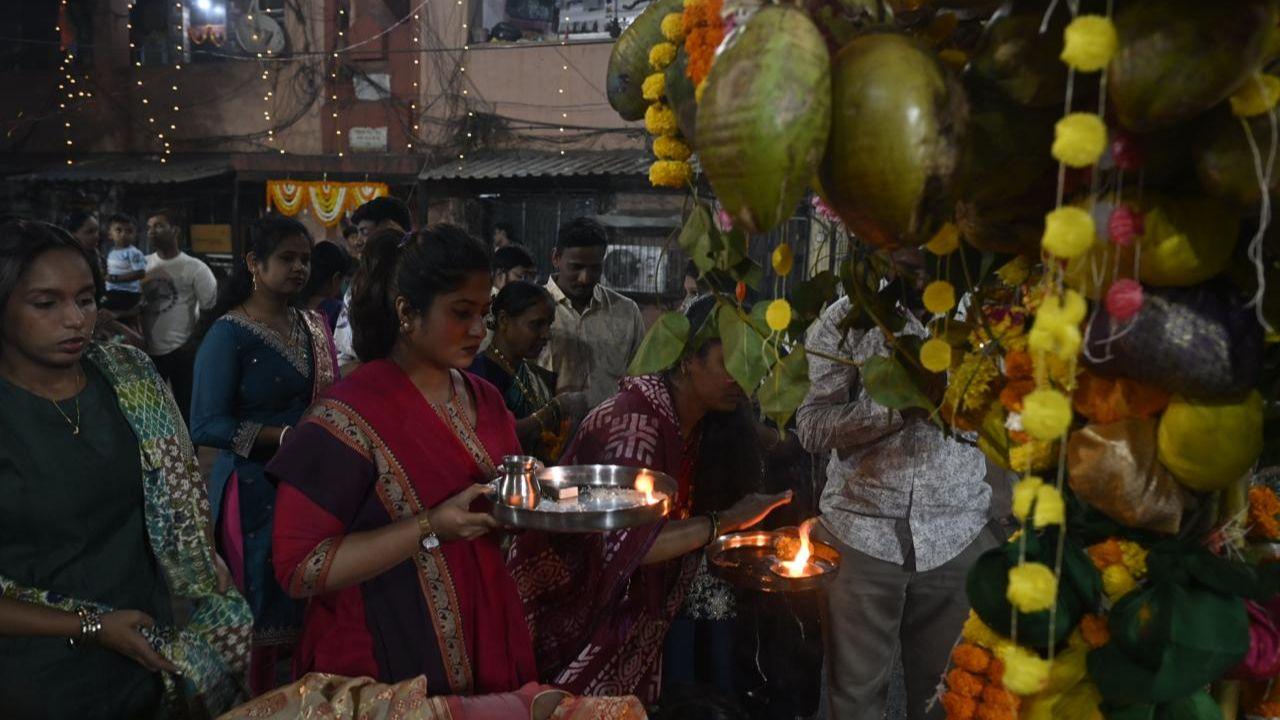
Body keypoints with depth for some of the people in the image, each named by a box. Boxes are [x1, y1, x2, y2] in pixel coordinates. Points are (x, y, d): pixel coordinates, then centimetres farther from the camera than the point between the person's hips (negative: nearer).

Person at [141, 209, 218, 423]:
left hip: (182, 352, -5)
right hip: (149, 351, 5)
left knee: (186, 408, 4)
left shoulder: (195, 268, -7)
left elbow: (211, 309, -8)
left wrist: (193, 344, -9)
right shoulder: (143, 265, 6)